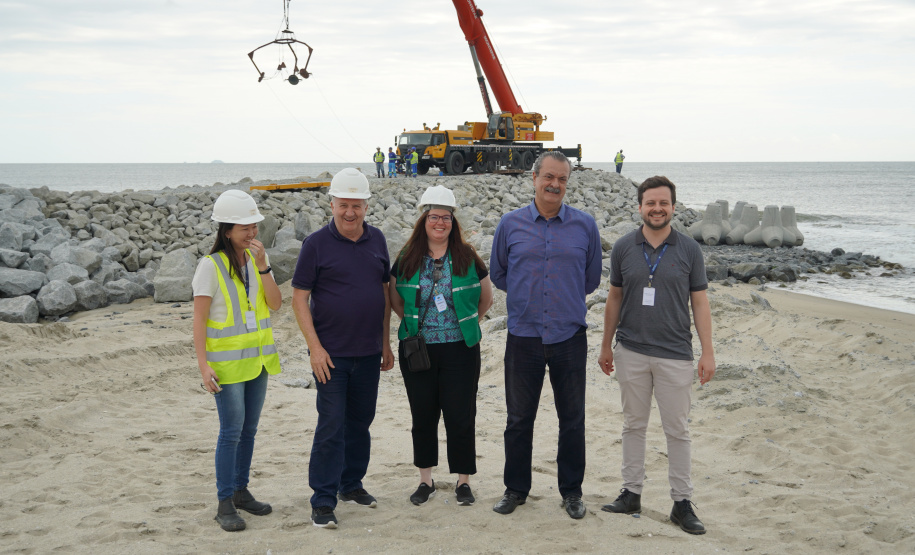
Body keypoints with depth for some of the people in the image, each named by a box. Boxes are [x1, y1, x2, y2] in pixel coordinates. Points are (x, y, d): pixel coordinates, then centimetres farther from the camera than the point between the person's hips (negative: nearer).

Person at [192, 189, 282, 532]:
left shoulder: (258, 258, 4)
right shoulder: (212, 265, -12)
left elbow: (276, 304, -4)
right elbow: (199, 319, -12)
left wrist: (262, 265, -15)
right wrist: (203, 364, -18)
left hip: (258, 358, 6)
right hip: (227, 360, -6)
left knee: (249, 428, 13)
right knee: (232, 430, -5)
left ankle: (241, 490, 26)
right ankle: (225, 503, 5)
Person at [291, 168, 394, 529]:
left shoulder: (376, 239, 7)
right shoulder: (317, 243, -7)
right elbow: (299, 298, -7)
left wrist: (386, 343, 13)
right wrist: (315, 346, -13)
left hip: (368, 352, 5)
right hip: (331, 353, -5)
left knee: (360, 422, 14)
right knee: (331, 427, -4)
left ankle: (352, 485, 29)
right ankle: (323, 502, 3)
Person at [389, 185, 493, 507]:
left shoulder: (468, 258, 1)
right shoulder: (407, 260, 3)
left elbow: (486, 298, 11)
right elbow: (395, 299, 15)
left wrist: (468, 325, 7)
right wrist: (413, 324, 7)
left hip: (460, 350, -1)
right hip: (417, 349, 1)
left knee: (460, 416, 1)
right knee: (423, 415, 8)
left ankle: (463, 481, 14)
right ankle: (426, 481, 21)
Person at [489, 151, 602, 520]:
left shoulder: (585, 225, 1)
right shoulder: (511, 223, 1)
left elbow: (592, 277, 13)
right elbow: (497, 273, 14)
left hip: (569, 336, 0)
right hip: (523, 336, 0)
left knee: (572, 419, 8)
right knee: (519, 419, 9)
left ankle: (572, 491, 23)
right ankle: (515, 489, 23)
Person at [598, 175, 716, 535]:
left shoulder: (689, 250, -1)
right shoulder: (623, 248, 2)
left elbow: (699, 302, 1)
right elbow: (614, 298, 9)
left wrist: (708, 352, -4)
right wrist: (606, 346, 10)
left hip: (675, 354, -1)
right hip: (631, 352, 1)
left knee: (677, 429, 4)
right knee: (633, 424, 11)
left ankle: (682, 502, 13)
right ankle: (631, 493, 20)